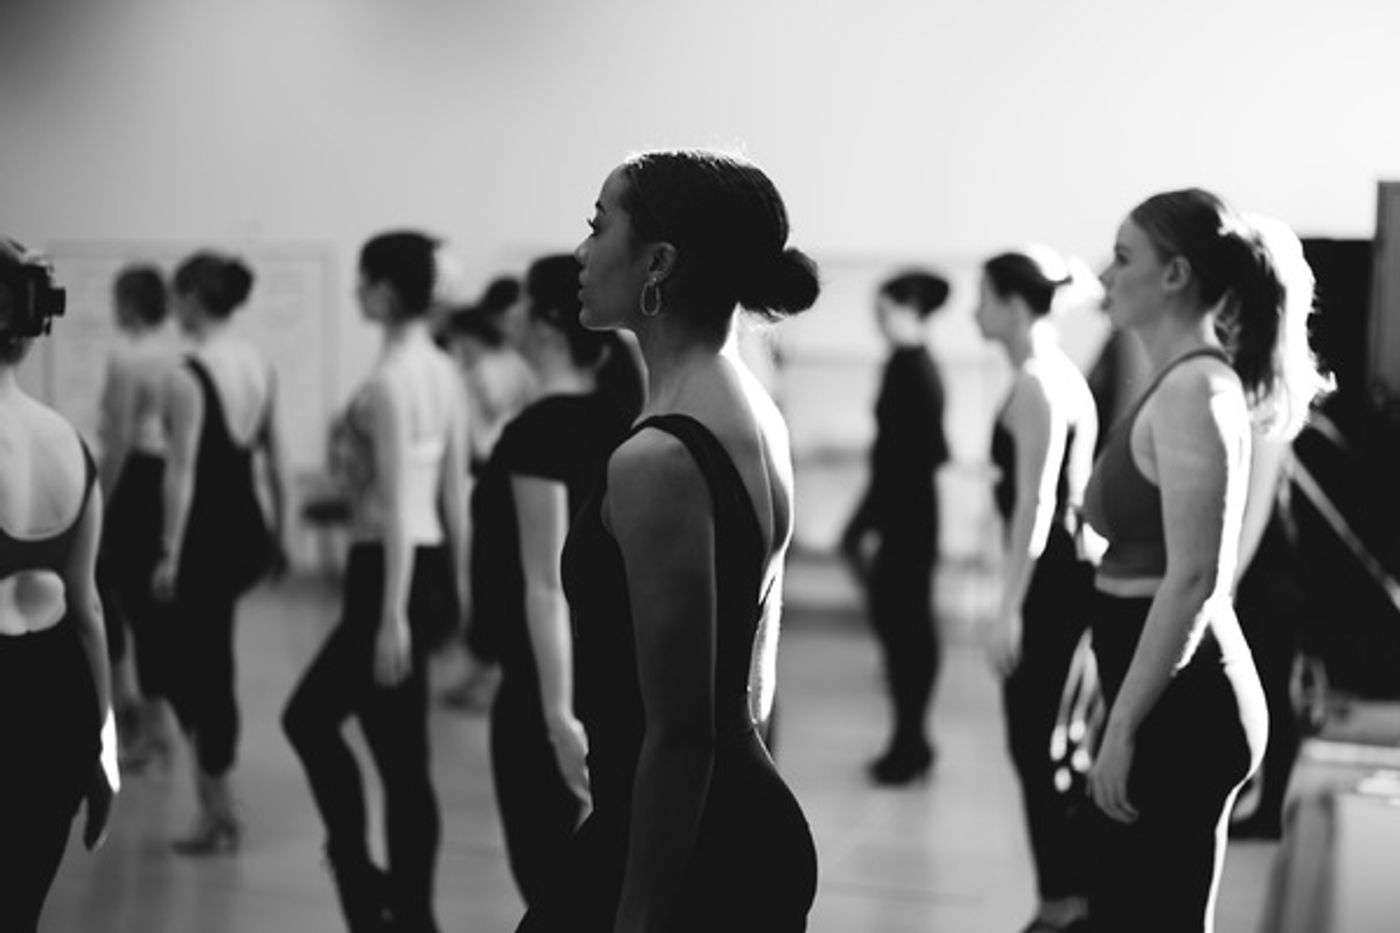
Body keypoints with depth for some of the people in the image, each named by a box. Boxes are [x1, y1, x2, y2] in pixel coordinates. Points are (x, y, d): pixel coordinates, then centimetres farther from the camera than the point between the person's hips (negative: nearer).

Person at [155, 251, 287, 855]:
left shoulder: (186, 378, -15)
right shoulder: (262, 366, 7)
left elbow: (182, 472, -16)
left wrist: (169, 553, -12)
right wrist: (281, 533, 19)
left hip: (206, 534, -7)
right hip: (250, 532, 7)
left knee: (205, 668, 3)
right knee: (204, 655, 21)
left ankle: (218, 815, 10)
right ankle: (213, 798, 23)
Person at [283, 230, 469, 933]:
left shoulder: (388, 381, -17)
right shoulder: (442, 371, 9)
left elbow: (397, 509, -20)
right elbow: (455, 490, 14)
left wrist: (392, 617, -20)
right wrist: (458, 585, 20)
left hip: (390, 573, -9)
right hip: (431, 568, 9)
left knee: (401, 763, 2)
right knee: (308, 717, 19)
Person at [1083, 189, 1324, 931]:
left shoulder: (1193, 390, -16)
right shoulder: (1182, 382, 14)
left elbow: (1192, 579, -21)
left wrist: (1122, 726, -19)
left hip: (1177, 705, -10)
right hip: (1169, 699, 10)